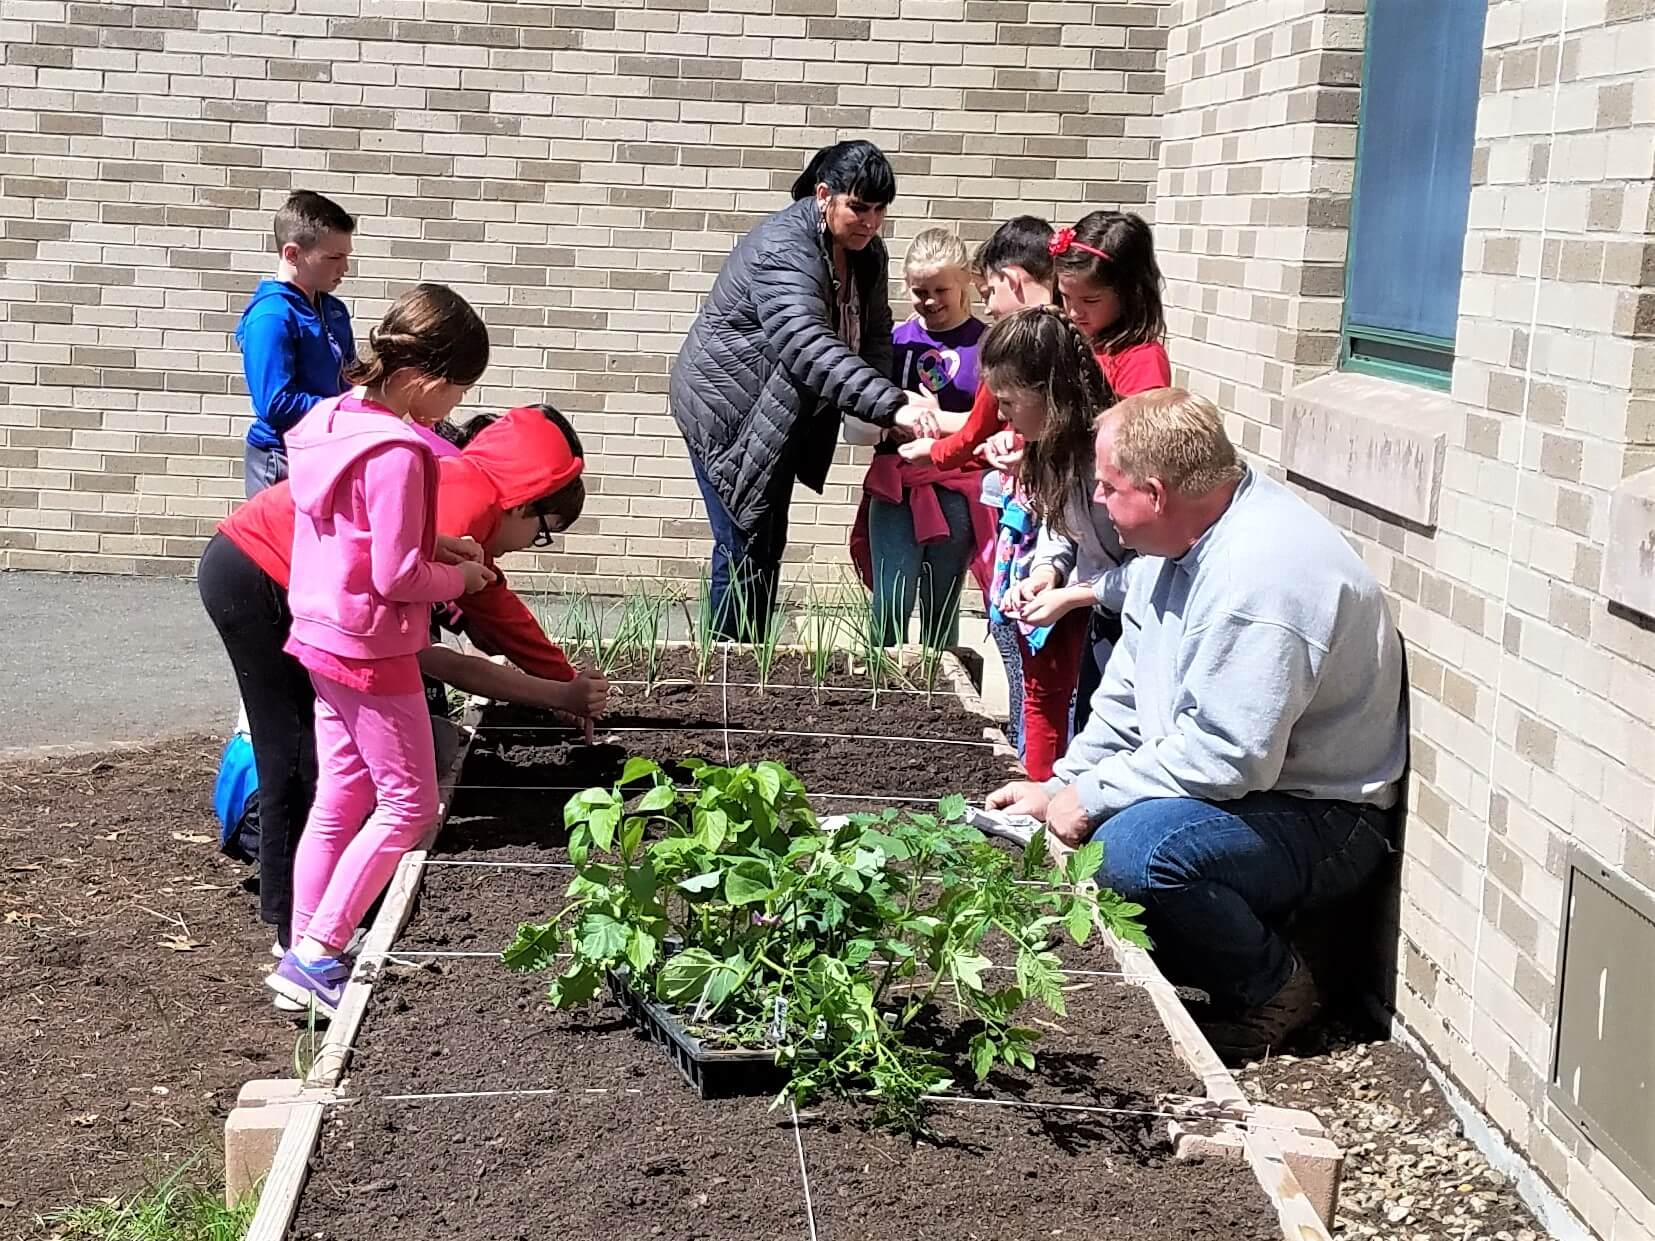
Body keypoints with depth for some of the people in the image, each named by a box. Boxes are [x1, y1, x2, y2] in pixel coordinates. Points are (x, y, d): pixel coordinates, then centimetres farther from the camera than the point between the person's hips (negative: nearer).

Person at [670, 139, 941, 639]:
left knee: (769, 547, 13)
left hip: (777, 419, 9)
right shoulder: (785, 249, -27)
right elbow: (808, 345, -41)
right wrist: (891, 405, -51)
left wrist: (887, 406, -15)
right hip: (727, 410, -9)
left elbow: (873, 335, 6)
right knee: (745, 550, -10)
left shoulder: (866, 252, 1)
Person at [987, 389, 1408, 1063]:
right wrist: (1060, 785, 5)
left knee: (1133, 848, -33)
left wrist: (1089, 796, -19)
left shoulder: (1263, 571, -27)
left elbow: (1226, 756, -30)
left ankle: (1274, 988, -7)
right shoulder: (1175, 540, 5)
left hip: (1319, 818, -10)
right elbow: (1127, 695, 15)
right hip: (1220, 783, 10)